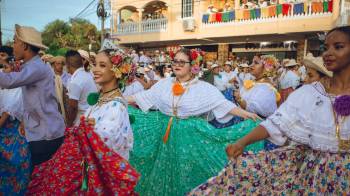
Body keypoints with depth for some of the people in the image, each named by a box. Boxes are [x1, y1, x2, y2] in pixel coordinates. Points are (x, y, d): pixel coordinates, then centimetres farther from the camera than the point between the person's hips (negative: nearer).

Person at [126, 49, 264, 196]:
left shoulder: (204, 88, -8)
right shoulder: (164, 83, 3)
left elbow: (222, 104, -13)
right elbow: (144, 96, 7)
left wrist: (246, 114, -24)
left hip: (191, 135, -3)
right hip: (165, 133, 4)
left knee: (187, 170, 8)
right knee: (164, 170, 16)